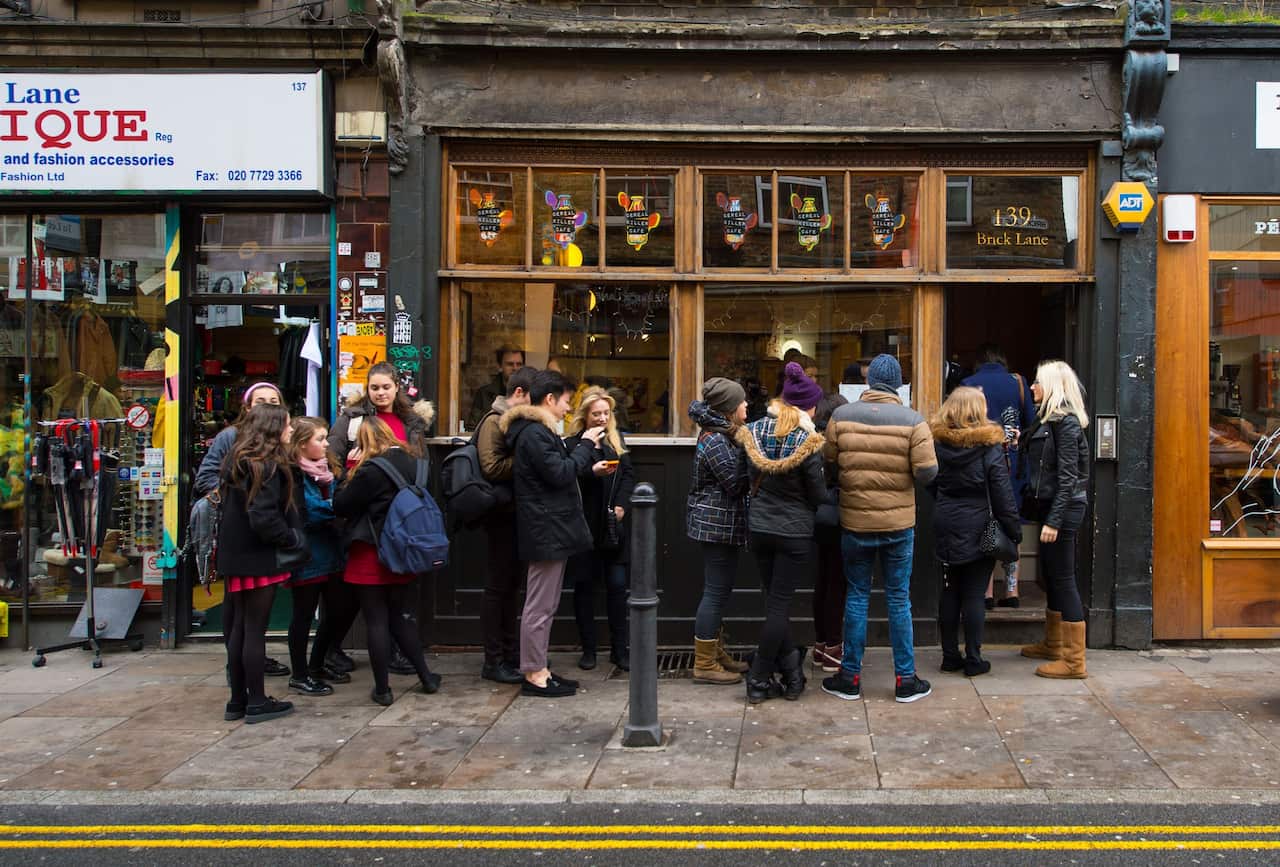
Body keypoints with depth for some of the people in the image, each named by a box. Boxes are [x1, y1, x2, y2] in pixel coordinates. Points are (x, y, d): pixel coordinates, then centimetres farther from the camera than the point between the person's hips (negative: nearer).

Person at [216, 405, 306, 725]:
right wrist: (294, 539, -11)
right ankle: (256, 703, 7)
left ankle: (238, 701, 20)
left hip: (235, 555, 9)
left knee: (241, 627, 14)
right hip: (258, 557, -9)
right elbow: (264, 518, -24)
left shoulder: (238, 461, 11)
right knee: (255, 629, -1)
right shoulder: (268, 466, -16)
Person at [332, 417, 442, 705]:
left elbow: (341, 506, -12)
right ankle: (426, 677, 22)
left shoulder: (371, 470, -18)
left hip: (372, 555, -6)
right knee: (401, 616, 18)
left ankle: (382, 689, 9)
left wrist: (346, 477, 1)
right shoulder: (413, 462, 3)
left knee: (377, 621, 2)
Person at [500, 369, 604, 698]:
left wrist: (590, 469, 17)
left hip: (549, 529, 11)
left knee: (544, 605, 15)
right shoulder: (534, 433, -17)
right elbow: (560, 474, -20)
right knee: (539, 606, -3)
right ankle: (534, 675, 4)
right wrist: (586, 445, -9)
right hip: (547, 531, -11)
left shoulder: (537, 431, 18)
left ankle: (538, 669, 22)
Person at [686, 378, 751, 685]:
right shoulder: (715, 441, -18)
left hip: (717, 522, 11)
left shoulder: (719, 435, 14)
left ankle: (716, 652, 28)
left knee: (719, 589, 17)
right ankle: (705, 664, 2)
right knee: (716, 591, -5)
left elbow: (732, 481, 11)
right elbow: (736, 483, -19)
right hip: (717, 522, -11)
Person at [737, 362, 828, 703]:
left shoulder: (754, 432, -2)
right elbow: (819, 495, -9)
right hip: (794, 531, -4)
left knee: (774, 600, 15)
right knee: (780, 603, 3)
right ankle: (759, 681, 8)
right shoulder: (807, 442, -17)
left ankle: (791, 670, 19)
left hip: (759, 527, 5)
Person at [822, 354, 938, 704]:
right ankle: (905, 680, 16)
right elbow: (927, 472, -12)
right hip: (899, 524, -1)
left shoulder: (841, 416, -6)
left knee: (857, 597, 12)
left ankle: (850, 677, 17)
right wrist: (903, 474, 8)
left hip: (855, 522, 1)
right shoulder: (912, 420, -9)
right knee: (899, 599, 9)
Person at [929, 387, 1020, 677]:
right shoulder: (990, 447, -12)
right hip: (979, 529, -3)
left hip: (946, 527, 4)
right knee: (974, 594, 3)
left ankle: (950, 656, 18)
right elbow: (1002, 495, -10)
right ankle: (973, 660, 9)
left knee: (950, 592, 12)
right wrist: (1014, 531, -2)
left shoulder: (937, 444, -2)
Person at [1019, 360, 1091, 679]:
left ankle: (1074, 661, -1)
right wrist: (1020, 441, 4)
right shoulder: (1047, 420, 14)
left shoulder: (1066, 423, -15)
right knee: (1051, 577, 18)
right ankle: (1053, 645, 31)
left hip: (1063, 508, -10)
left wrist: (1054, 521, -23)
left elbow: (1068, 477, -20)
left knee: (1063, 579, -6)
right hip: (1048, 506, 10)